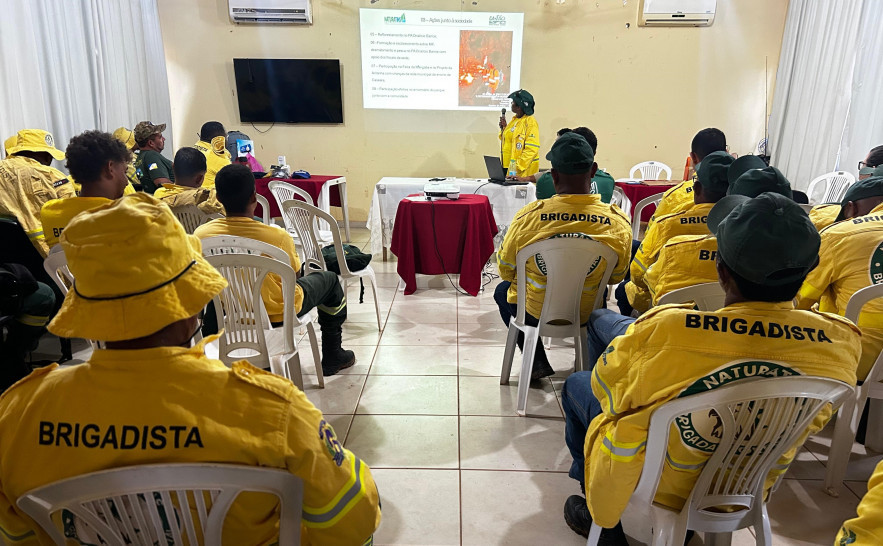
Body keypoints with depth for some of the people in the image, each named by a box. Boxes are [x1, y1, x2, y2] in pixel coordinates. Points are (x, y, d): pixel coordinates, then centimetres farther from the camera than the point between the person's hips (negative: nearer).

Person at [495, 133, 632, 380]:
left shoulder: (529, 215, -23)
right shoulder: (619, 222, -19)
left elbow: (505, 269, -7)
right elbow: (617, 276, -1)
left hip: (536, 313, -2)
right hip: (588, 314, 3)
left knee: (503, 289, 30)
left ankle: (537, 361, 20)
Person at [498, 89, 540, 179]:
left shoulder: (530, 122, -11)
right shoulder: (514, 120, 14)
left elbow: (532, 149, -17)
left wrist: (517, 167, -23)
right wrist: (504, 127, 7)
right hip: (508, 166, 8)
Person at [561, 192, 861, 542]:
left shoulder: (660, 331, -35)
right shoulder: (844, 343, -23)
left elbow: (604, 385, -14)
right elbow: (813, 423, -2)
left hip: (659, 485, -4)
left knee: (577, 385, 21)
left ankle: (601, 516, 28)